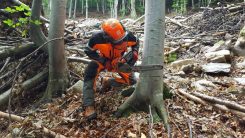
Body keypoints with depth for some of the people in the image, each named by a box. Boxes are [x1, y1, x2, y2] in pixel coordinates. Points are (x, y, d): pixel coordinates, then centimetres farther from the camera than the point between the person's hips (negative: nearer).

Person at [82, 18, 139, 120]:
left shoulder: (127, 35, -30)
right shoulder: (98, 38, -37)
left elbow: (136, 43, -6)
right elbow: (88, 51, -19)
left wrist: (134, 55, -22)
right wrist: (104, 62, -27)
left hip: (118, 60, 3)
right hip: (103, 60, -3)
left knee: (131, 81, -3)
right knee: (90, 74, -30)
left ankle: (108, 81, 16)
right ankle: (89, 106, -33)